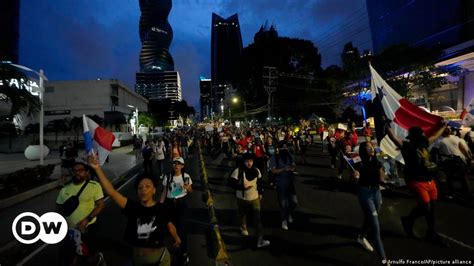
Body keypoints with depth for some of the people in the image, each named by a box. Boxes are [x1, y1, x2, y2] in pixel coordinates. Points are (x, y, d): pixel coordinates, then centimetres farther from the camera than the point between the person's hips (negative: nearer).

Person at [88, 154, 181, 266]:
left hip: (159, 257, -2)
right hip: (137, 257, 2)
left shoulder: (161, 208, -16)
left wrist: (176, 239, 17)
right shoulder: (132, 207, -14)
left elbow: (170, 225, 1)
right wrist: (97, 168, -30)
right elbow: (111, 192, -22)